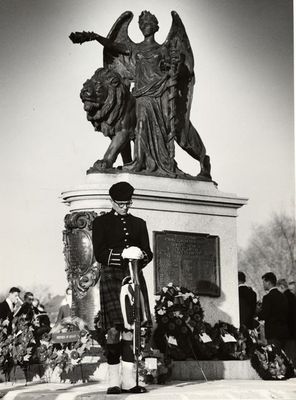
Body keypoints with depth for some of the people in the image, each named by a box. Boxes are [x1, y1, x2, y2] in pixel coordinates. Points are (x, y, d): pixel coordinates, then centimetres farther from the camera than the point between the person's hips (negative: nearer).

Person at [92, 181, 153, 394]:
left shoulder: (139, 223, 19)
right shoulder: (101, 222, 8)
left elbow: (148, 253, 14)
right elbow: (99, 254, -2)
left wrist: (141, 255, -10)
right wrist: (122, 254, -17)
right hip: (111, 277, -3)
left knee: (130, 328, -1)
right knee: (114, 328, -10)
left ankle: (129, 380, 1)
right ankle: (114, 381, -4)